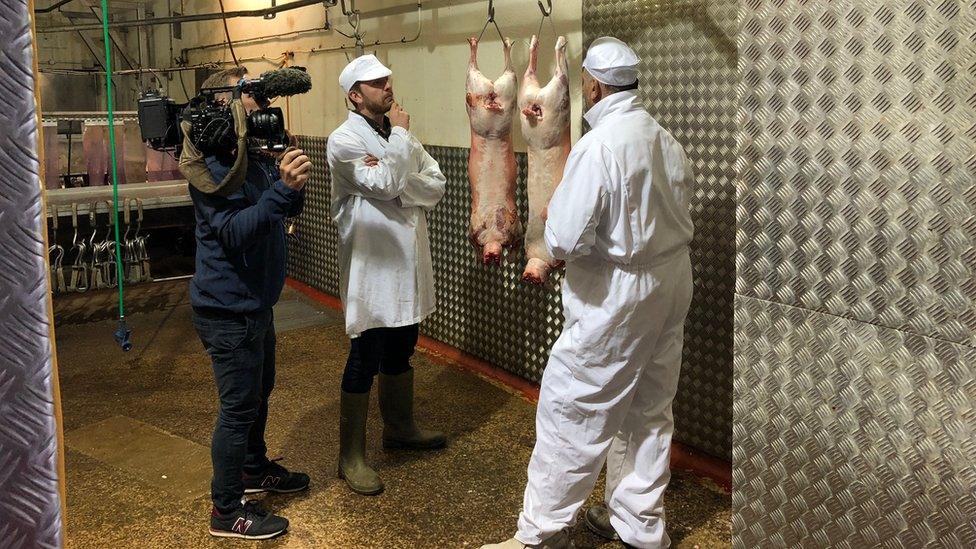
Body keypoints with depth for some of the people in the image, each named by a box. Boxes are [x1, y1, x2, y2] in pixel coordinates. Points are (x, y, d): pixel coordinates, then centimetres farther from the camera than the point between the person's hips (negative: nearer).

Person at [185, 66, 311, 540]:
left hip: (255, 301, 9)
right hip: (228, 308, -9)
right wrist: (282, 188, -37)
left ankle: (254, 470, 43)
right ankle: (227, 512, 12)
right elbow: (234, 232, -28)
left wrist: (293, 184, -13)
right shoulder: (214, 163, -19)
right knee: (239, 407, -1)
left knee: (259, 393, 23)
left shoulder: (254, 156, 8)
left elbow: (287, 211, 8)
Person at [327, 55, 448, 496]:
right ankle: (351, 456, 11)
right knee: (365, 359, -1)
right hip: (371, 265, -7)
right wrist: (400, 134, -12)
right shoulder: (344, 140, -11)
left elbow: (436, 185, -1)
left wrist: (395, 180, -18)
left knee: (401, 350, 21)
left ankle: (400, 428, 39)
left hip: (408, 261, 8)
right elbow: (386, 186, -23)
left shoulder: (399, 135, 10)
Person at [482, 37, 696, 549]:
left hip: (615, 297, -8)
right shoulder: (667, 141, 6)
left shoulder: (597, 147, -20)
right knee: (649, 410, 16)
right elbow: (677, 219, 13)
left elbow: (566, 241, -24)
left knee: (571, 411, 2)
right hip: (672, 288, 9)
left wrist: (553, 214, -3)